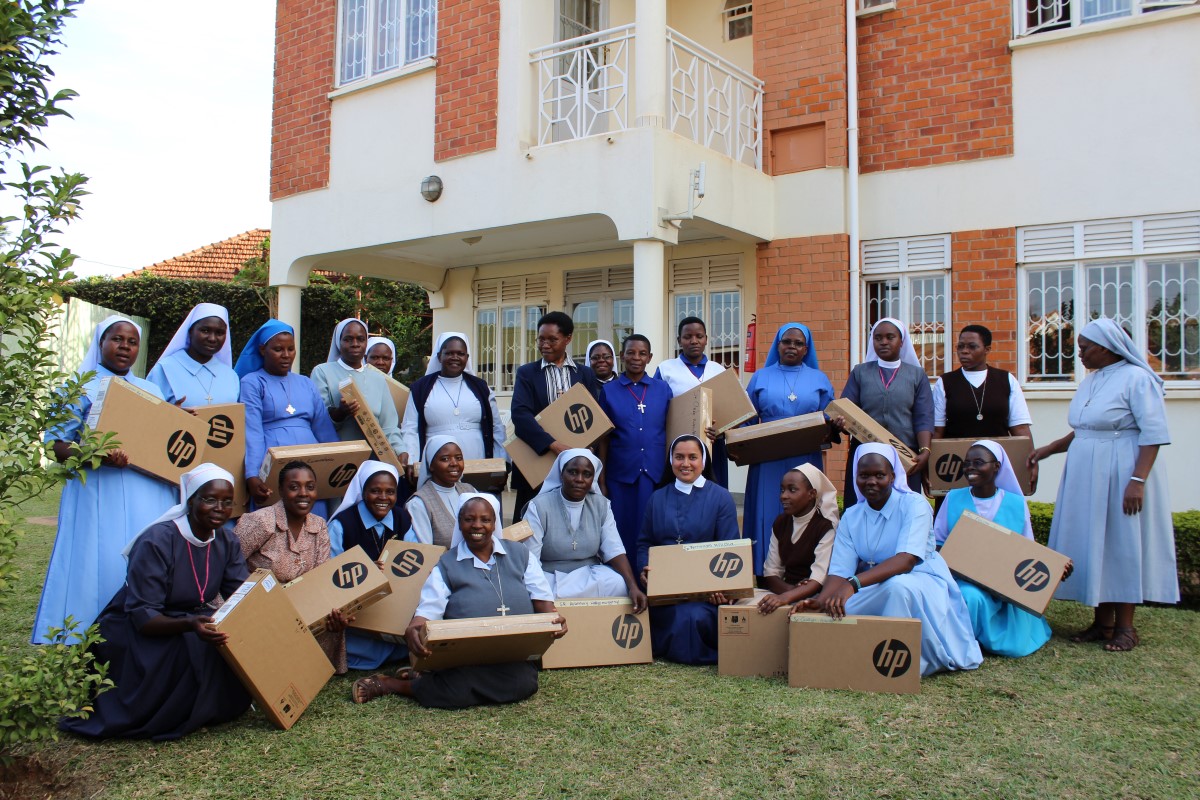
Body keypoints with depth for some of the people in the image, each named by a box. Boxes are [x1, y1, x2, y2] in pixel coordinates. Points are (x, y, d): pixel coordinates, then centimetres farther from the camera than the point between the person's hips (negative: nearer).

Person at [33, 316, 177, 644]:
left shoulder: (151, 390, 19)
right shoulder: (81, 389, 5)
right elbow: (55, 443, -3)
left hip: (150, 495, 4)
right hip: (100, 494, -4)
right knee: (100, 565, -8)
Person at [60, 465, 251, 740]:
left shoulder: (227, 542, -5)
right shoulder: (157, 541, -25)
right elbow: (142, 616, -28)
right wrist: (189, 624, -47)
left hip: (192, 620, 6)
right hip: (136, 632, -5)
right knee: (191, 648, -34)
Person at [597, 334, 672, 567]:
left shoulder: (663, 389, 7)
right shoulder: (609, 390, 4)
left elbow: (670, 431, 9)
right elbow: (603, 438, 5)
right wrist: (601, 479, 2)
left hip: (655, 473, 1)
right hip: (621, 474, -1)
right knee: (624, 531, 5)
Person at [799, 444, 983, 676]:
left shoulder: (914, 505, -14)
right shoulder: (851, 516, 2)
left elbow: (907, 560, -29)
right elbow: (840, 571, -7)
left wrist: (854, 583, -42)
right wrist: (821, 600, -30)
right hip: (874, 589, 5)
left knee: (897, 586, -38)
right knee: (835, 609, -21)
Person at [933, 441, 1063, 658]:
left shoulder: (1015, 504, 4)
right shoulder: (954, 498, 4)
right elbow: (936, 543, 7)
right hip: (961, 580, -1)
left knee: (1015, 646, -16)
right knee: (970, 597, -37)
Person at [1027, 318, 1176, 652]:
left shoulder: (1137, 379, -11)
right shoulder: (1090, 381, 13)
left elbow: (1153, 434, -16)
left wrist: (1138, 480, -22)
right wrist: (1048, 450, 12)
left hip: (1119, 475, -8)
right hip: (1086, 477, 8)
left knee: (1122, 545, -1)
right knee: (1092, 545, 9)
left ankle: (1125, 627, 10)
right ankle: (1103, 622, 18)